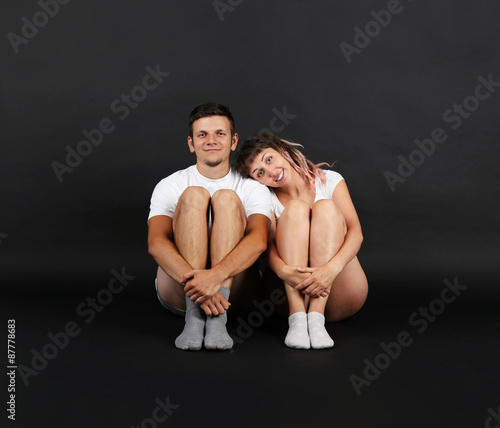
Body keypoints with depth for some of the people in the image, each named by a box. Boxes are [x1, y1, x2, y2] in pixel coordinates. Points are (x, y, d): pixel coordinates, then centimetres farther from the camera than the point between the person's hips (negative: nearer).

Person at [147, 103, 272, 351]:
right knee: (193, 195, -21)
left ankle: (218, 318, -35)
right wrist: (195, 281, -34)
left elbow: (259, 240, -19)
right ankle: (194, 314, -34)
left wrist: (215, 276, -38)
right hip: (180, 291, 0)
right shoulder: (169, 186, 4)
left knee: (227, 198, -22)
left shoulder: (253, 188, 3)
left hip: (233, 288, 0)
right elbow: (156, 243, -14)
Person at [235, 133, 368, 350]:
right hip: (291, 292, 0)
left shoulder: (329, 181, 3)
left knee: (325, 207, -21)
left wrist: (332, 267, -31)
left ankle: (316, 316, -33)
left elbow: (356, 232, -11)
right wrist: (284, 271, -36)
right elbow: (268, 245, -12)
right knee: (295, 208, -20)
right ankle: (297, 317, -33)